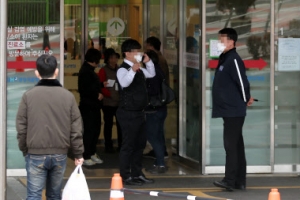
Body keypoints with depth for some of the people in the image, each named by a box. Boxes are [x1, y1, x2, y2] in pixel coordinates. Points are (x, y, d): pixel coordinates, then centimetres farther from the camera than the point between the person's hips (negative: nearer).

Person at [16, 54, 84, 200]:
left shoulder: (28, 96, -5)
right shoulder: (68, 96, -1)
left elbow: (21, 128, -1)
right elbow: (76, 129, 0)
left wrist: (24, 150, 13)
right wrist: (78, 154, 10)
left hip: (35, 154, -2)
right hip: (60, 155, 2)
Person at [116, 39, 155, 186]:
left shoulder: (139, 69, 13)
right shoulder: (123, 70, -15)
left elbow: (151, 74, 26)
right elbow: (124, 82, -35)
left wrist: (148, 62, 9)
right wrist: (133, 70, -49)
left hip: (139, 112, 10)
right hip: (128, 113, -10)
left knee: (140, 144, 15)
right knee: (128, 145, -5)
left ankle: (137, 174, 24)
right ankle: (125, 176, 0)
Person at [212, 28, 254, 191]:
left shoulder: (234, 60, -14)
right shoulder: (224, 59, 15)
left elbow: (242, 82, -17)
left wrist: (246, 100, -3)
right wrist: (245, 99, 16)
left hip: (234, 110, -10)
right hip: (228, 110, 10)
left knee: (231, 145, -12)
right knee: (236, 145, 11)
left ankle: (230, 180, -13)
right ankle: (239, 181, 14)